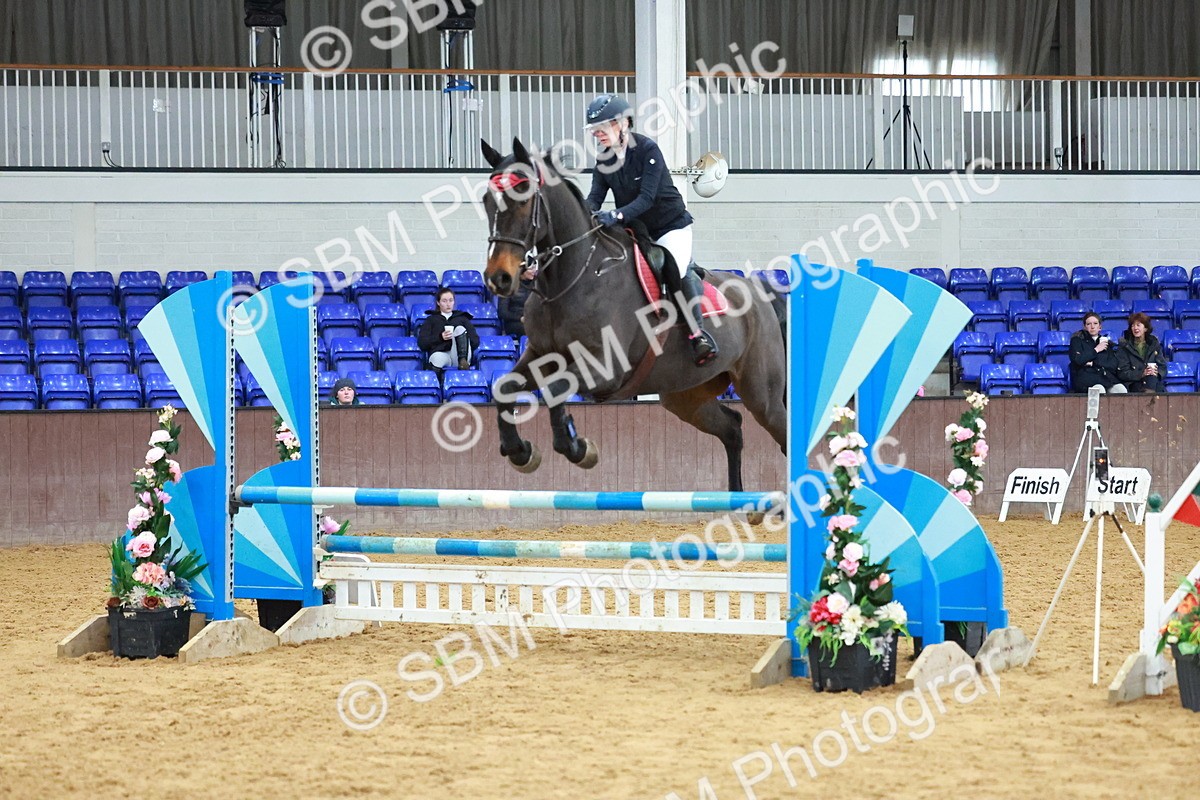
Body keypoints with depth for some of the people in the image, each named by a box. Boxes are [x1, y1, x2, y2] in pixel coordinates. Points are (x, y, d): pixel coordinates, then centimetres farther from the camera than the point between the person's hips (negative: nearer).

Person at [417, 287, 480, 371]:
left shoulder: (462, 318, 29)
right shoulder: (431, 320, 27)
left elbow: (475, 342, 17)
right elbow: (421, 343, 11)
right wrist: (440, 337, -6)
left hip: (459, 354, 2)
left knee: (460, 329, -27)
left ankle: (463, 362, -40)